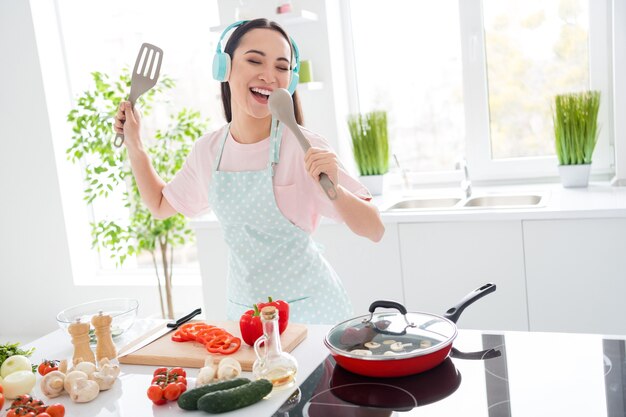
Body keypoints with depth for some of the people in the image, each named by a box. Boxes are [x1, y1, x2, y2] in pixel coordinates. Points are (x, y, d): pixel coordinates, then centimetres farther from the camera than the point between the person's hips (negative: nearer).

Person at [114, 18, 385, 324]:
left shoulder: (304, 148, -17)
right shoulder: (208, 150, -3)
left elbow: (375, 232, -17)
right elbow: (161, 206, 15)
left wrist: (334, 189, -35)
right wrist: (133, 144, 5)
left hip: (310, 309, -4)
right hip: (242, 309, 4)